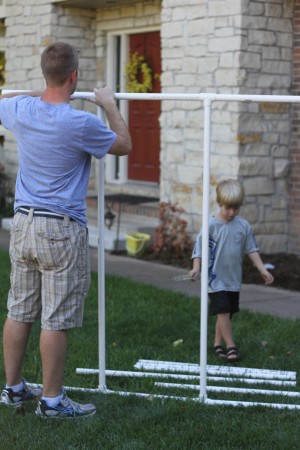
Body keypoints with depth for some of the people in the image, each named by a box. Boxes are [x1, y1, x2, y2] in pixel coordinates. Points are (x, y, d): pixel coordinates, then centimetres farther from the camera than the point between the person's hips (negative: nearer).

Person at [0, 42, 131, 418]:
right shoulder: (80, 123, -17)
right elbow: (123, 145, 2)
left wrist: (42, 94, 29)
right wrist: (109, 105, 14)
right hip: (61, 231, -6)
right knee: (56, 320, 0)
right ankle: (51, 400, 7)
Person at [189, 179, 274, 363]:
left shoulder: (244, 226, 0)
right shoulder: (211, 225, -12)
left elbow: (252, 249, 6)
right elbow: (199, 248, -11)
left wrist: (262, 269, 1)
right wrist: (196, 268, -24)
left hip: (234, 279, 5)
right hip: (215, 278, -5)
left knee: (227, 313, 13)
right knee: (223, 311, -10)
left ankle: (218, 344, 26)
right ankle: (230, 346, -3)